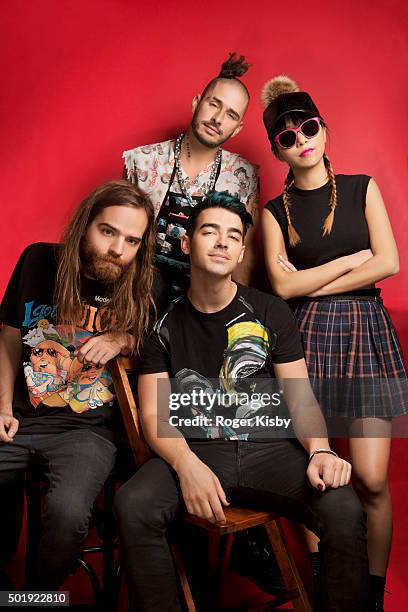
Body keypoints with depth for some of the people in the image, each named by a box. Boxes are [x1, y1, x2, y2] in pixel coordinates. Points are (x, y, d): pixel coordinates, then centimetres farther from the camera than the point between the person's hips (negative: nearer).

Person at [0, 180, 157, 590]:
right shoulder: (39, 261, 1)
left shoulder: (146, 288, -7)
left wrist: (123, 340, -13)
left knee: (66, 511, -30)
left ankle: (40, 595, 5)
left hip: (88, 429, -2)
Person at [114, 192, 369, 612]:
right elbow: (153, 415, 1)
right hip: (193, 449, 0)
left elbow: (301, 397, 5)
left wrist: (320, 451, -17)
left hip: (268, 447, 1)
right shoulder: (164, 322, 7)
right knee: (132, 506, -30)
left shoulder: (270, 312, 9)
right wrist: (187, 465, -21)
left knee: (344, 510, -27)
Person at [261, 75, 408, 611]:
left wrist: (313, 284, -4)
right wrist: (352, 259, -4)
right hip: (306, 337, 0)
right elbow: (283, 286, -3)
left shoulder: (361, 188, 9)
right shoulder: (275, 211, 9)